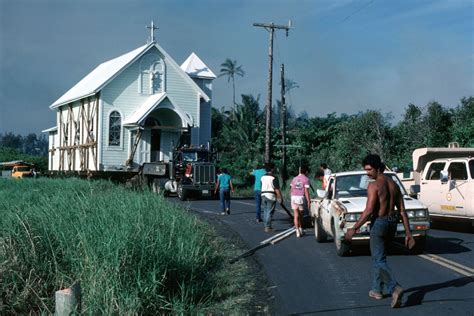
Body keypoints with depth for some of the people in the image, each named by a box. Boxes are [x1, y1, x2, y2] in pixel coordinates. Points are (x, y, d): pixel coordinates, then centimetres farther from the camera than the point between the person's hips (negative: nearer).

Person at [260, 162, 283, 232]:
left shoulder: (263, 177, 9)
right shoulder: (274, 178, -11)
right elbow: (277, 189, -14)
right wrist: (280, 198, -7)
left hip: (263, 195, 7)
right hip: (271, 196, -7)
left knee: (265, 211, 13)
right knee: (270, 212, -4)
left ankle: (266, 226, 17)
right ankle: (268, 227, -5)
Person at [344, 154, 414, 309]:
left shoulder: (373, 186, -14)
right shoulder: (393, 184, 9)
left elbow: (368, 211, -20)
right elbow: (402, 211, 8)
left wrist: (353, 229, -16)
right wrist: (408, 233, 9)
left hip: (379, 223, -7)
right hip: (392, 223, 8)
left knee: (379, 261, -4)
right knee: (379, 257, 22)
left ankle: (395, 288, -23)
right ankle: (377, 289, 28)